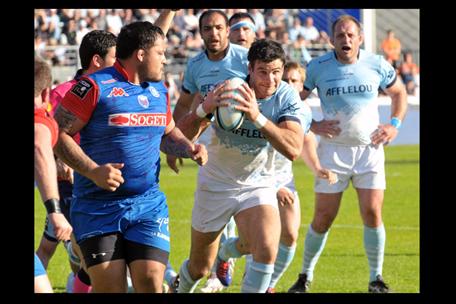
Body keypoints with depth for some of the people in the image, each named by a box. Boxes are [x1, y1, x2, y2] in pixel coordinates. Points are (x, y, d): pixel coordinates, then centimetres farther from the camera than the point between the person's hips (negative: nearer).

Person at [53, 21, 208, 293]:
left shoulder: (159, 90, 12)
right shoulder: (95, 86, -10)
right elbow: (57, 132, -11)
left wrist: (189, 149, 7)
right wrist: (92, 171, -20)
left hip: (149, 205, 5)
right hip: (98, 207, -5)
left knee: (151, 282, -10)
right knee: (109, 287, -8)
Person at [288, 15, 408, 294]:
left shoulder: (377, 65, -1)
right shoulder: (318, 67, -6)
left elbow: (398, 92, 16)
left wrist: (395, 124, 3)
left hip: (370, 148, 1)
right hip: (333, 149, -1)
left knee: (372, 213, -8)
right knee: (323, 218, -1)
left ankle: (376, 279, 6)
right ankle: (306, 276, 16)